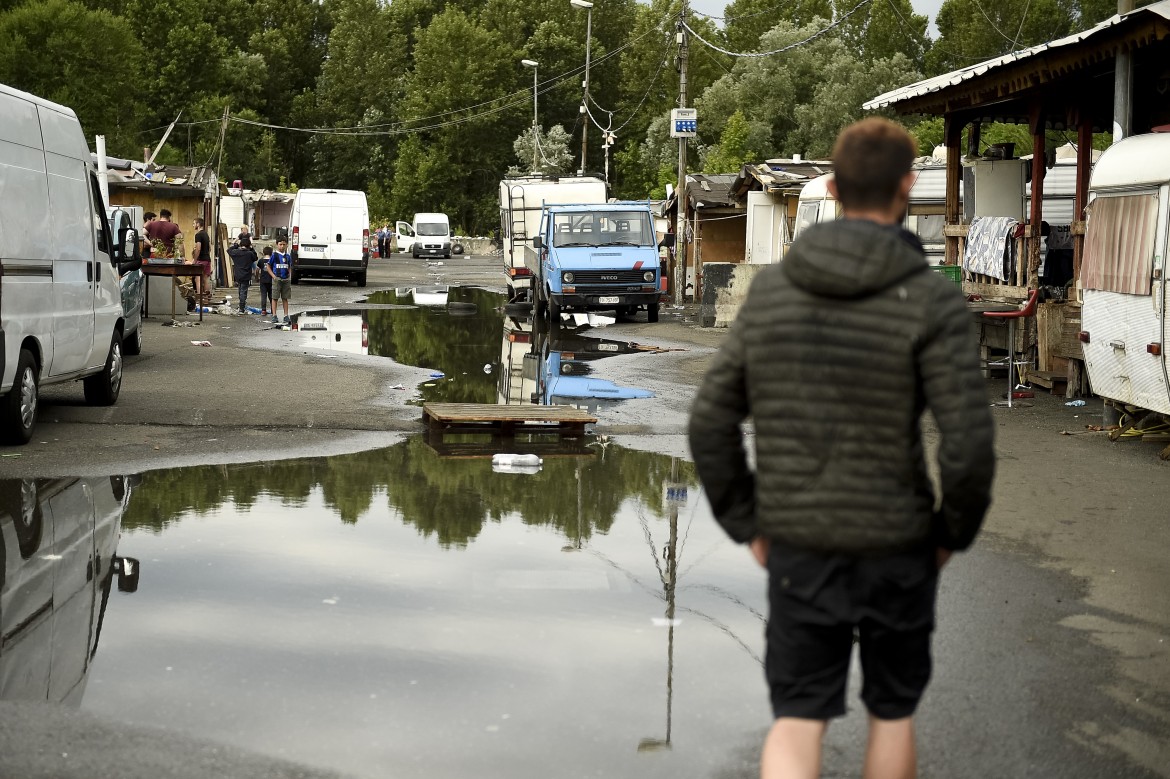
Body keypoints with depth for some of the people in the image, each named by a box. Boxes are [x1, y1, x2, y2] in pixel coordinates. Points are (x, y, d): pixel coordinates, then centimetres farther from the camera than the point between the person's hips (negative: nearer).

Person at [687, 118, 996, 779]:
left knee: (798, 725, 7)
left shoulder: (770, 291, -2)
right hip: (896, 550, -2)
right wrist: (955, 532, 0)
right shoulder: (934, 302, -15)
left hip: (799, 550, 2)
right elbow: (969, 447, -20)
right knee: (893, 711, 19)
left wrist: (748, 527, 10)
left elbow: (712, 424, 0)